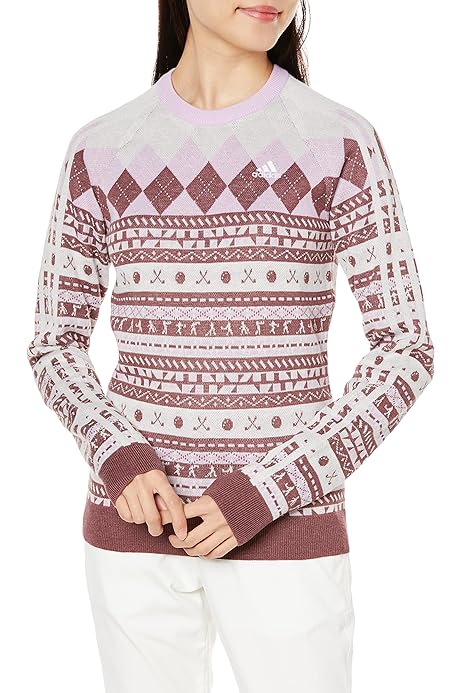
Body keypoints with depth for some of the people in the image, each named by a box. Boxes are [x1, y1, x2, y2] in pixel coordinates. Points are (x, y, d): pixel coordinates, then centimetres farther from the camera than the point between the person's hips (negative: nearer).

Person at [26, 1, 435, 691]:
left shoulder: (342, 143, -5)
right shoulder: (103, 151, 1)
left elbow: (407, 349, -5)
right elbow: (55, 344, 7)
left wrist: (262, 493, -15)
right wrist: (118, 458, -13)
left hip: (285, 529, -1)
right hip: (139, 519, 2)